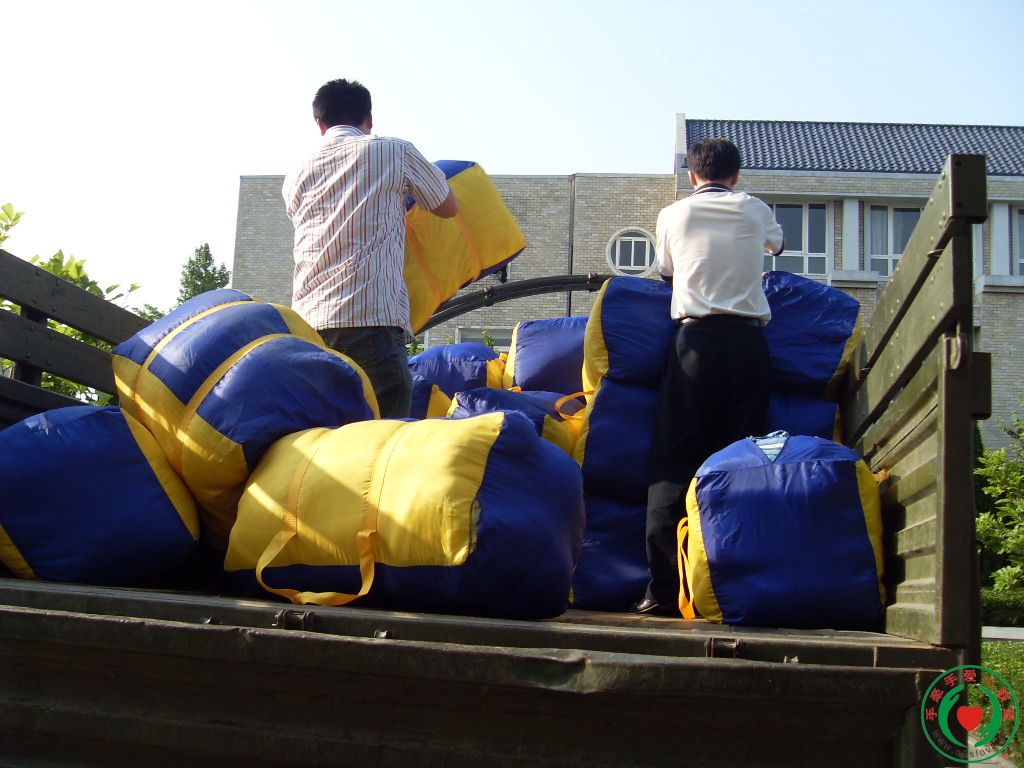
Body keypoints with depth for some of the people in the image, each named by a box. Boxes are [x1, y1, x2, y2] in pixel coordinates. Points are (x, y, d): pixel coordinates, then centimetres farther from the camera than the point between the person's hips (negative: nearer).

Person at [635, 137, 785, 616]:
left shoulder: (673, 215, 12)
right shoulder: (756, 212, 15)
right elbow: (777, 244, 38)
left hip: (697, 337, -1)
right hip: (749, 338, 1)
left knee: (674, 457, -2)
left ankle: (664, 585, -9)